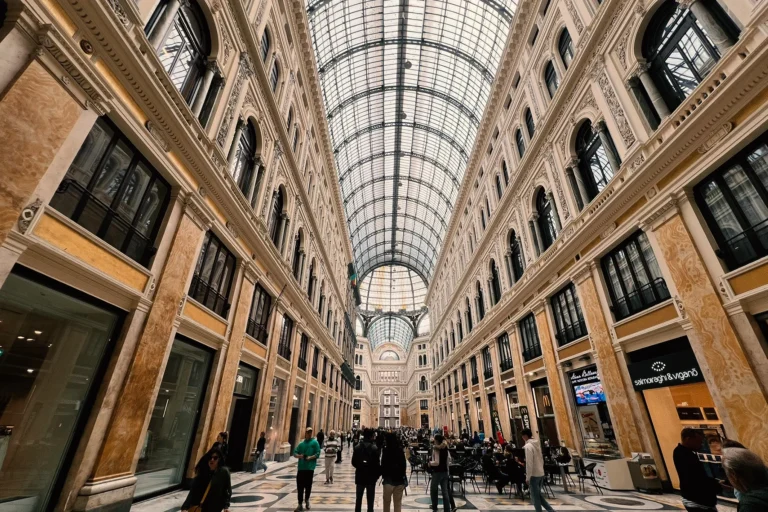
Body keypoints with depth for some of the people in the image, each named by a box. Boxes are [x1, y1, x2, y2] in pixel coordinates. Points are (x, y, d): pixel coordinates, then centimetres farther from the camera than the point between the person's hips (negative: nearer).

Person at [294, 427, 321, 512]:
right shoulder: (301, 443, 12)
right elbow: (295, 452, 8)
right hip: (301, 467, 3)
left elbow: (318, 453, -7)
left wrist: (310, 457, -22)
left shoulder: (315, 442, -1)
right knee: (300, 486, 2)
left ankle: (307, 499, 35)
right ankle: (300, 504, 14)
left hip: (310, 467, -3)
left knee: (308, 485, 9)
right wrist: (299, 456, -13)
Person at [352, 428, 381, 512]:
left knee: (358, 499, 15)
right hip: (371, 477, -3)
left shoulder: (357, 447, -4)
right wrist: (377, 474, 2)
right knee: (370, 500, 9)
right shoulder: (374, 448, -14)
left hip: (360, 476, 3)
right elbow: (377, 464, -15)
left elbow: (353, 462, -1)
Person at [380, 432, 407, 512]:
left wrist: (383, 475, 1)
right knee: (398, 503, 12)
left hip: (389, 479, -5)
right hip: (400, 479, 5)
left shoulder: (386, 450, -13)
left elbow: (384, 465, -12)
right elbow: (403, 464, 10)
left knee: (387, 501, 14)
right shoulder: (400, 449, 3)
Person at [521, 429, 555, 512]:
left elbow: (529, 463, -20)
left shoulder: (528, 446, -17)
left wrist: (527, 477, -15)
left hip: (534, 475, -8)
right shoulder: (537, 444, 8)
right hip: (541, 473, 8)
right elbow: (541, 459, 15)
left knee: (535, 497, 5)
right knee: (538, 495, 19)